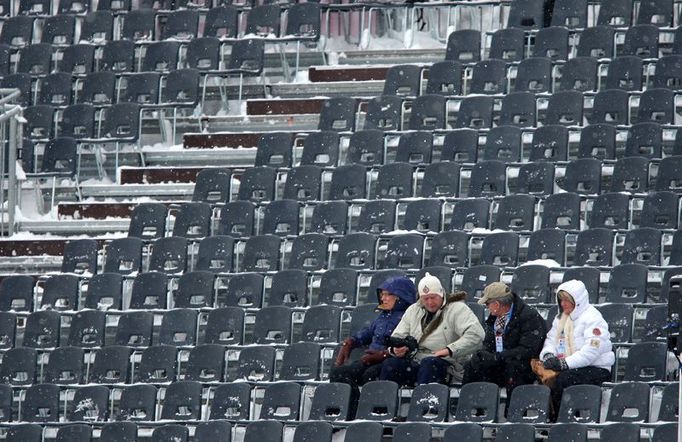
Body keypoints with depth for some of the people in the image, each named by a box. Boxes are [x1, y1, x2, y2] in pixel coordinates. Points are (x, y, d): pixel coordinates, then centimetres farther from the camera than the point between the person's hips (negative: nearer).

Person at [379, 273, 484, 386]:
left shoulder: (457, 309, 1)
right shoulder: (413, 311, 19)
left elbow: (476, 334, -13)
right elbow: (397, 336, 21)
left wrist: (450, 350, -21)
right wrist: (395, 349, -5)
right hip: (414, 362, 5)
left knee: (429, 363, -40)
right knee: (389, 365, -23)